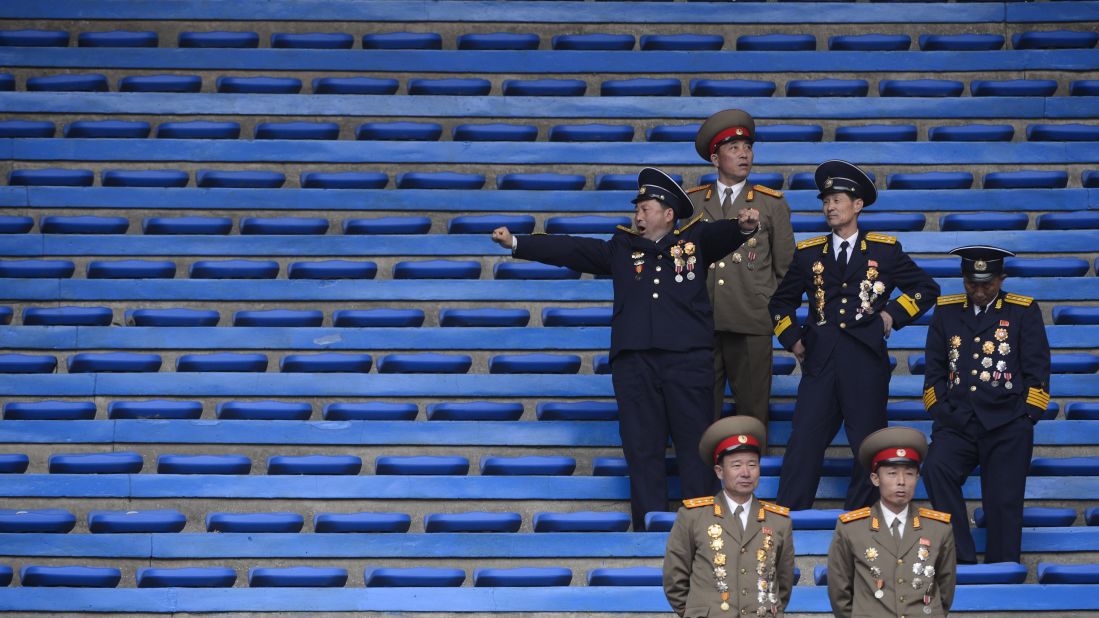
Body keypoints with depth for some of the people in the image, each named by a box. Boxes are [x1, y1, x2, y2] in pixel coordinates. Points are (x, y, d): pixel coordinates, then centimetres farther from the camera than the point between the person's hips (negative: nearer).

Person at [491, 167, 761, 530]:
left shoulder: (695, 239, 11)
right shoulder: (622, 248, 18)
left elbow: (722, 234, -7)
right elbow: (570, 250, 15)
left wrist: (744, 226, -31)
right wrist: (516, 244, 9)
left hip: (688, 357, -3)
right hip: (634, 361, 3)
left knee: (694, 445, 0)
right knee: (642, 448, 2)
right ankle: (649, 533, 6)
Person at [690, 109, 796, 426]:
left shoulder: (772, 203, 8)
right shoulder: (692, 201, 11)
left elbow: (786, 268, 10)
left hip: (752, 324, -1)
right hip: (700, 324, 1)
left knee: (752, 406, 1)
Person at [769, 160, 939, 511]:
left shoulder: (885, 250, 8)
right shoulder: (808, 253, 12)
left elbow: (927, 289, 14)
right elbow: (781, 302, 24)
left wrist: (894, 314, 2)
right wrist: (792, 339, 10)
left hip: (866, 362, -1)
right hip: (819, 361, 1)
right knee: (803, 445, -6)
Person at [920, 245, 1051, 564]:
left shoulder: (1024, 312, 8)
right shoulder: (946, 311, 15)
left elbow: (1037, 370, 5)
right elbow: (934, 369, 13)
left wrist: (1024, 417, -3)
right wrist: (941, 412, 1)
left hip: (1006, 425, -1)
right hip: (957, 424, 1)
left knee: (1004, 503, -5)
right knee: (936, 469, -26)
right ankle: (961, 559, -21)